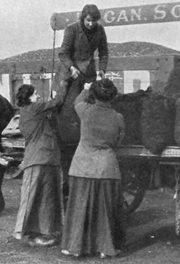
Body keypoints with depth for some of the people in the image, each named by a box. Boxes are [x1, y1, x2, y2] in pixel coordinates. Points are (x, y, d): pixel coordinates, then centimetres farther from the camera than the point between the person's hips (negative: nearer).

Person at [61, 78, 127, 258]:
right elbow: (116, 142, 6)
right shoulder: (118, 118, -7)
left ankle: (75, 246, 15)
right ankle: (106, 248, 18)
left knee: (80, 206, 10)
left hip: (84, 166, 0)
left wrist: (89, 89, 29)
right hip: (106, 167, 1)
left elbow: (78, 101, 14)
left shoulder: (86, 110, -10)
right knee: (106, 208, 12)